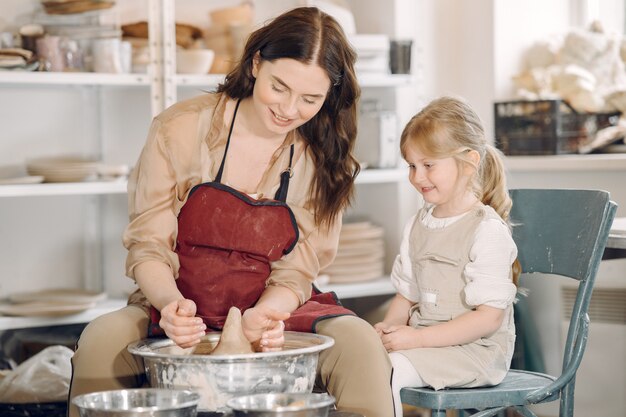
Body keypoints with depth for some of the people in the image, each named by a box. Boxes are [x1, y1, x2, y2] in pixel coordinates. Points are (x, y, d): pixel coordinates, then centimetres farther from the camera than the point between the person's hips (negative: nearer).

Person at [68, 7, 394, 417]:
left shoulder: (324, 158, -1)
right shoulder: (181, 129, -7)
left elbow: (296, 272, -1)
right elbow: (147, 248, -6)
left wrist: (265, 314, -24)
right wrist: (171, 302, -28)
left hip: (276, 313, 1)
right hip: (182, 315, -1)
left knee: (359, 342, -29)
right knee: (102, 338, -32)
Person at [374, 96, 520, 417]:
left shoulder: (488, 231, -13)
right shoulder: (417, 225, 12)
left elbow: (489, 317, -18)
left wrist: (418, 338, -21)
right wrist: (389, 326, -4)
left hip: (475, 349, -7)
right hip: (421, 340, 7)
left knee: (388, 369, -27)